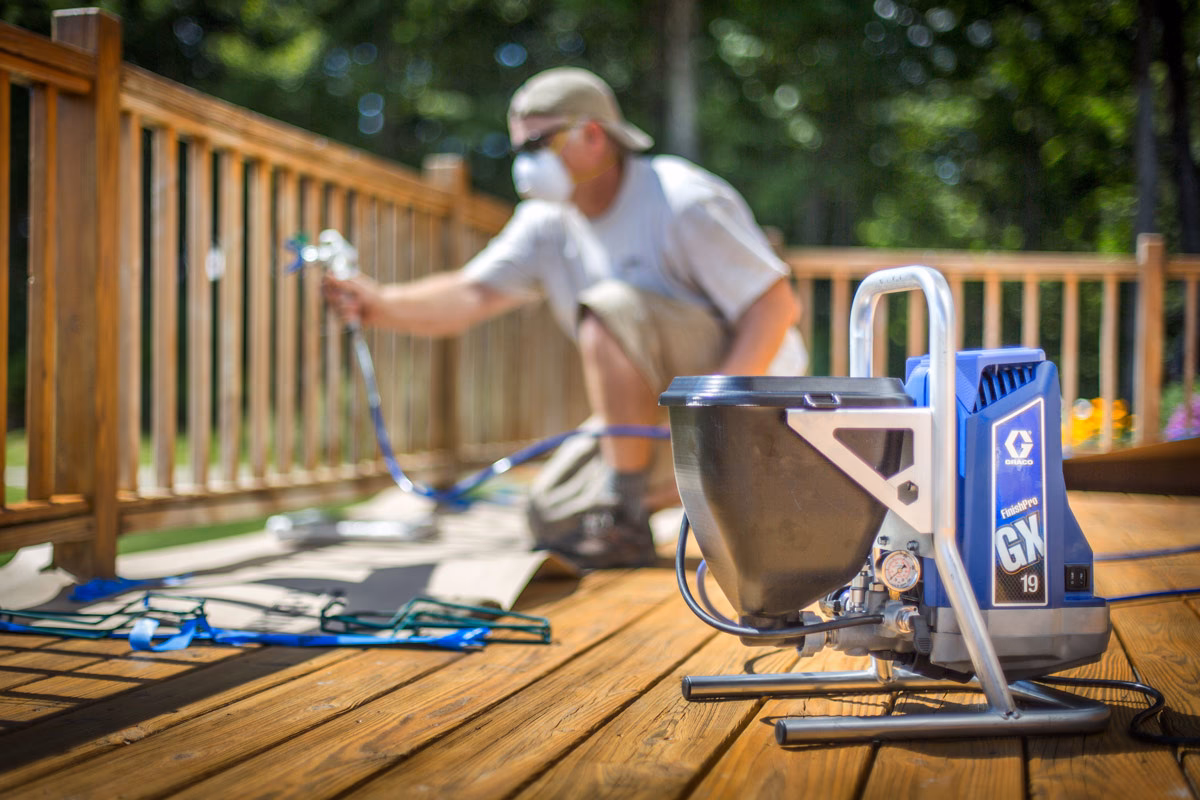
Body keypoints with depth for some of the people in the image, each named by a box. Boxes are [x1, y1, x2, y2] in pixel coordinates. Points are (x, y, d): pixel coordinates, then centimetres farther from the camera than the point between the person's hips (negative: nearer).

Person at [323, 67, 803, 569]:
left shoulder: (684, 203, -17)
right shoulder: (547, 221, 5)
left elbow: (776, 304, -20)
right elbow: (472, 296, -8)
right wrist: (382, 305, -26)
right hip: (656, 401, 8)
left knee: (608, 309, -30)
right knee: (553, 517, 2)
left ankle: (625, 520, -24)